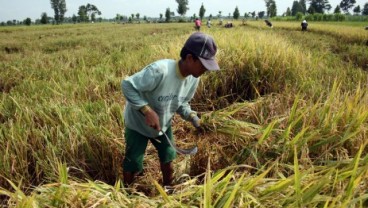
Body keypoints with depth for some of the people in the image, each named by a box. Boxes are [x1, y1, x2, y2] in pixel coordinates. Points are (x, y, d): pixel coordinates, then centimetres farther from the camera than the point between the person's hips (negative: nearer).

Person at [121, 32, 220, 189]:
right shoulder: (159, 71, -39)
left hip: (163, 124, 6)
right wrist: (147, 111, -37)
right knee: (132, 165, 7)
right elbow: (127, 85, -31)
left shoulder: (193, 78, -15)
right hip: (138, 123, -5)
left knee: (168, 158, 18)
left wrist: (192, 117, -19)